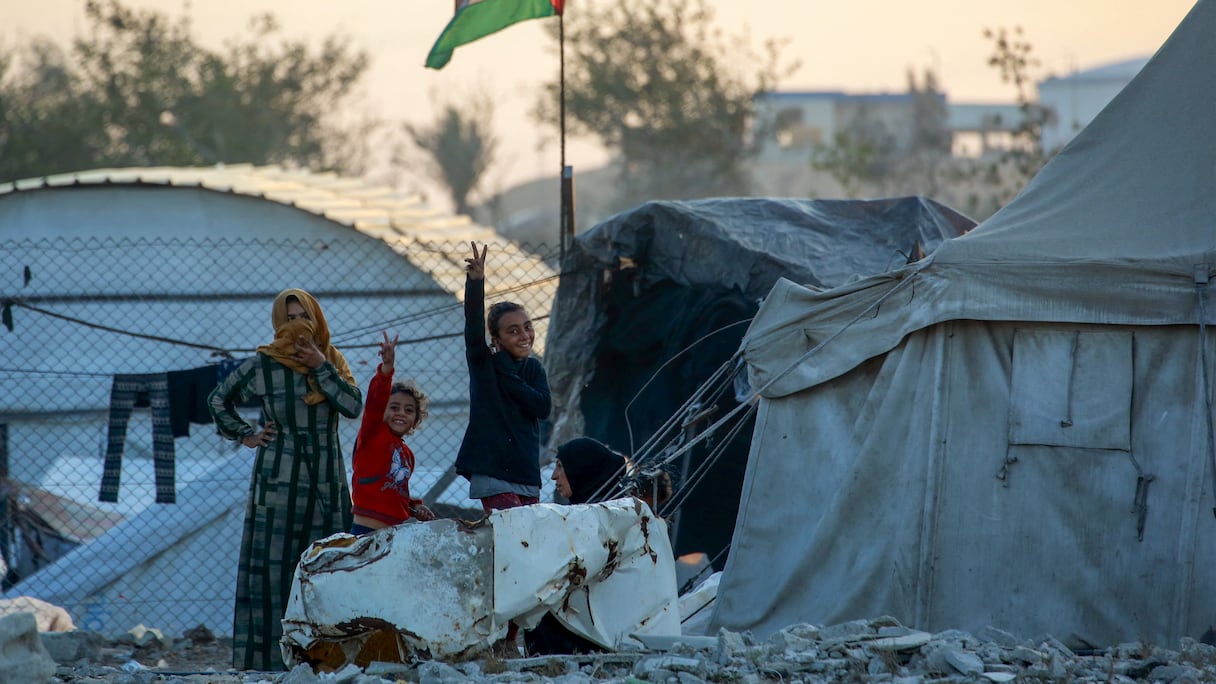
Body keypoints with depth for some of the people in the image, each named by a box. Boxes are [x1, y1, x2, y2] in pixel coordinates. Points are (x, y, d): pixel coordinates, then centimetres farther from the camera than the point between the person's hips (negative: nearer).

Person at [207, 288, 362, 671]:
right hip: (278, 480, -3)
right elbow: (218, 400, 13)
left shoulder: (333, 362, 9)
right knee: (272, 564, -7)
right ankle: (266, 654, -9)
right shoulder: (263, 365, 0)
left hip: (326, 480, 3)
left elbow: (353, 406, -7)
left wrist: (321, 367, -10)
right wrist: (245, 436, 4)